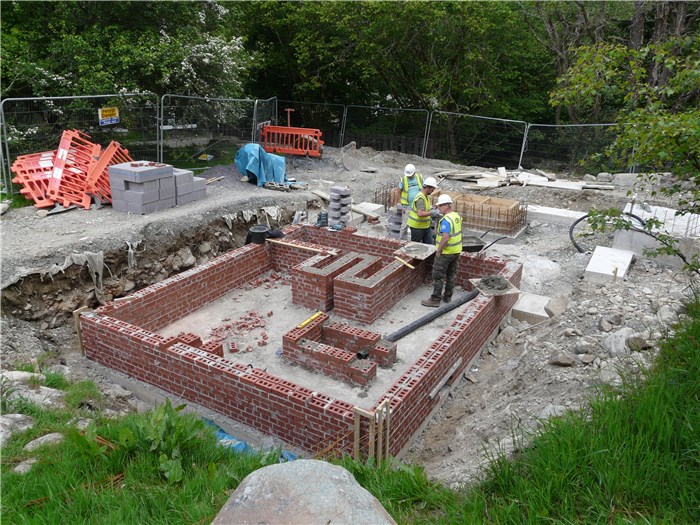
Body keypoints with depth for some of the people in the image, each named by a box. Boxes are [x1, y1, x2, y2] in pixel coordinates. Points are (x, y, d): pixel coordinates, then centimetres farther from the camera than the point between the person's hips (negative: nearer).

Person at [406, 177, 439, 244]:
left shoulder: (426, 196, 7)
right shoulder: (420, 198, -24)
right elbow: (420, 213, -34)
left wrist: (431, 210, 2)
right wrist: (431, 213, -28)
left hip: (425, 226, 9)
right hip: (417, 227, -9)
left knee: (429, 244, 9)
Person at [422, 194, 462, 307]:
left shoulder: (446, 220, -24)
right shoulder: (457, 216, 5)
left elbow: (445, 238, -30)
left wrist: (438, 251, -18)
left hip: (445, 253, -9)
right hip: (456, 251, 9)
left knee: (438, 276, 1)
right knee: (451, 275, 17)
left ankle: (435, 299, 7)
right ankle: (448, 296, 29)